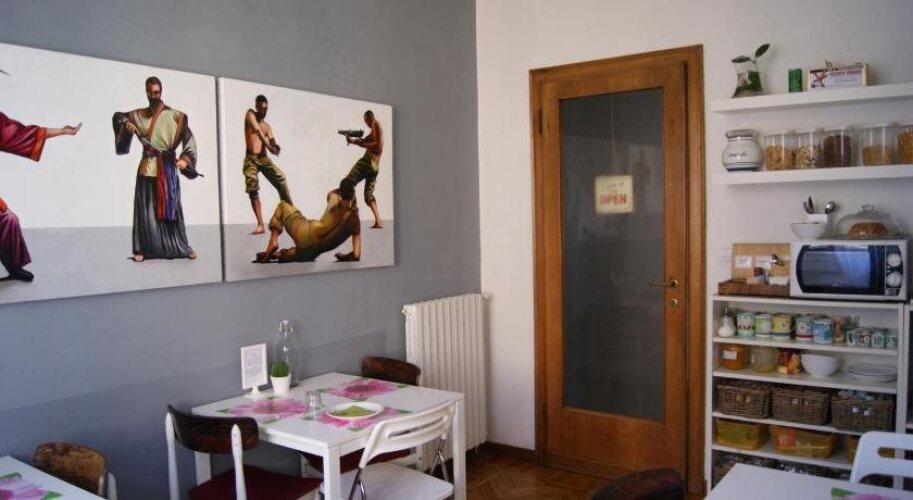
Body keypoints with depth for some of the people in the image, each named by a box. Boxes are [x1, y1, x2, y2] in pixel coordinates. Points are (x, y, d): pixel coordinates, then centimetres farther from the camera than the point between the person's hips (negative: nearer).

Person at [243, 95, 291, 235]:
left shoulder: (267, 126, 18)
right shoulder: (250, 114, 4)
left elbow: (272, 141, 3)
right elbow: (257, 131, -15)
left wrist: (275, 146, -23)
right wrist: (268, 146, -28)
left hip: (264, 158, 4)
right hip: (251, 159, -4)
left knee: (281, 179, -15)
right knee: (253, 190, -14)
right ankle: (260, 225, -15)